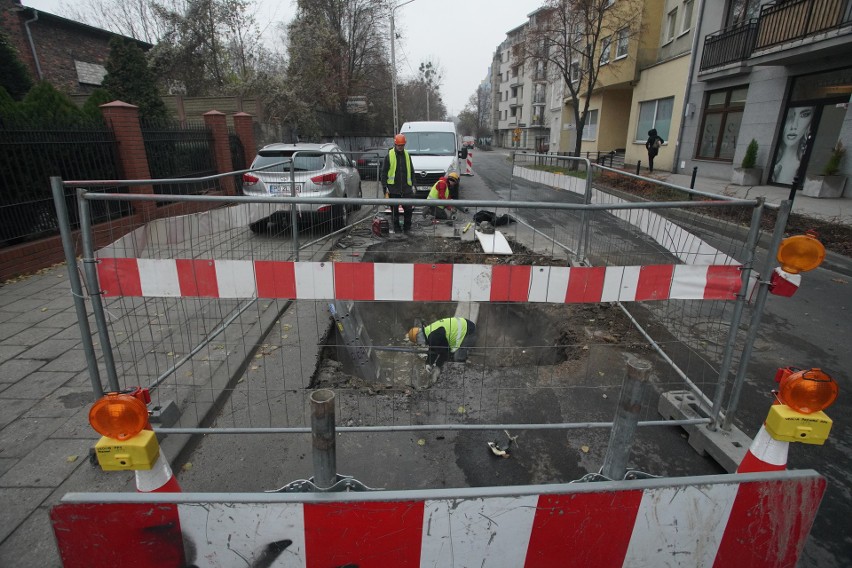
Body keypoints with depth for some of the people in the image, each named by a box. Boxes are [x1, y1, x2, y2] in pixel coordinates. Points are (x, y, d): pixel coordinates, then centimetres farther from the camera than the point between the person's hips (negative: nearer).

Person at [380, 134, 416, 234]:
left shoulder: (407, 155, 12)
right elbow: (383, 172, 0)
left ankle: (407, 227, 14)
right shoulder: (389, 155, 0)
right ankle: (396, 227, 16)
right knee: (394, 209, 5)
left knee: (408, 208, 0)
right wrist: (385, 186, -7)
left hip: (406, 187, 3)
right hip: (393, 187, -2)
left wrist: (413, 184, 9)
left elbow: (411, 171, 17)